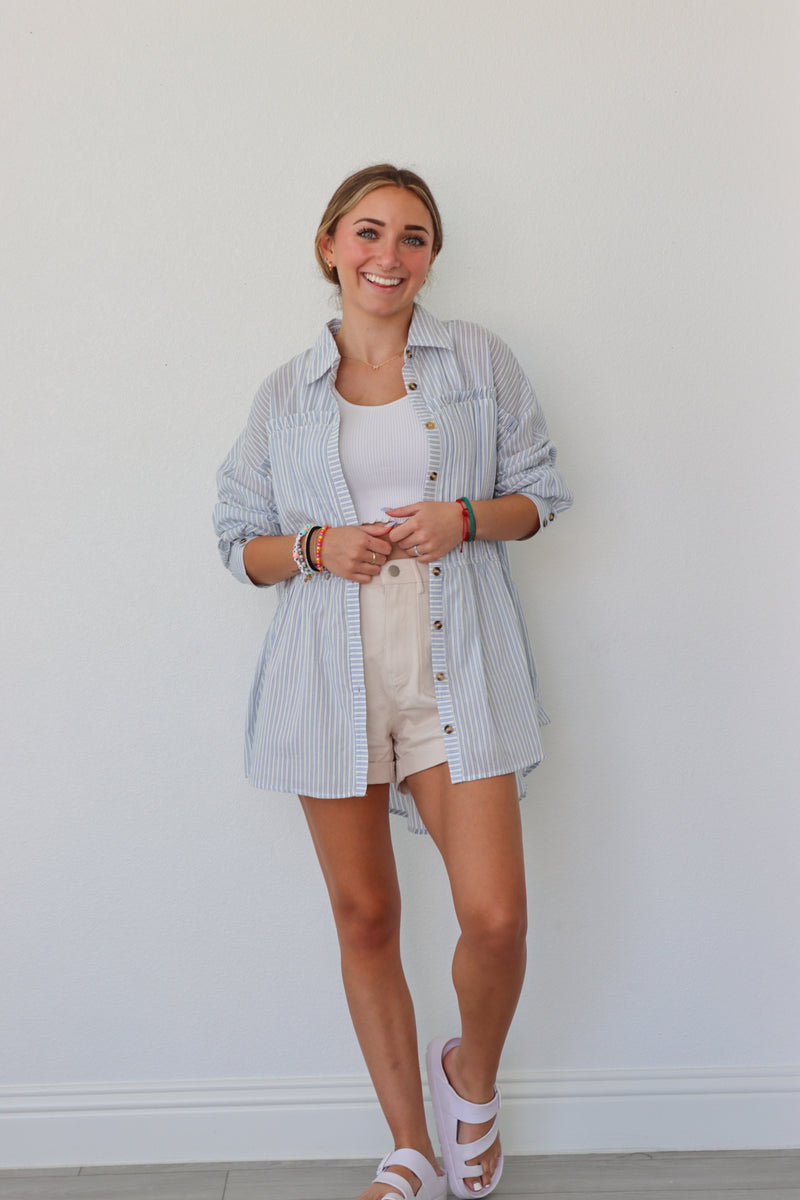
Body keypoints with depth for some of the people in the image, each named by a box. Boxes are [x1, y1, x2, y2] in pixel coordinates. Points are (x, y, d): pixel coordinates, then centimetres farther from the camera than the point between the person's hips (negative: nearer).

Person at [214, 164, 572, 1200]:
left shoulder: (478, 360, 7)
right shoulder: (284, 394, 9)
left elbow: (541, 493, 10)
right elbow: (240, 542, 11)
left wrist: (467, 516, -10)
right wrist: (317, 546, -9)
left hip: (456, 668, -1)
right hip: (333, 674, 1)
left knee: (495, 919, -9)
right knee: (364, 920, 8)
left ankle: (472, 1075, 27)